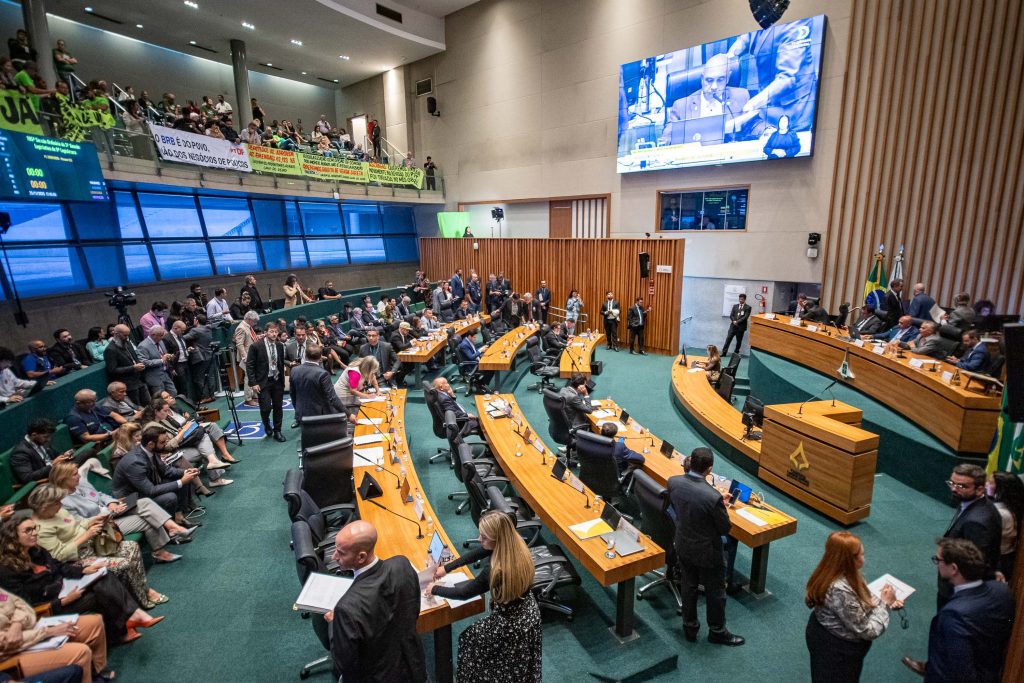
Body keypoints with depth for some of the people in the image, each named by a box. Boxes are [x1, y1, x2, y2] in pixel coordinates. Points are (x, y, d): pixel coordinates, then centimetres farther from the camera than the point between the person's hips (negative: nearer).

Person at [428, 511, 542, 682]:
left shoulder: (496, 570, -34)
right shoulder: (517, 546, -13)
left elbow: (465, 593, -17)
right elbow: (476, 554, 1)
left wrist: (435, 589, -2)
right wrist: (446, 568, 5)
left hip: (512, 623, -6)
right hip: (529, 614, 6)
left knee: (467, 639, 16)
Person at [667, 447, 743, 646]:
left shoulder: (673, 482, -19)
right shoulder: (713, 497, -35)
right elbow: (725, 529, -19)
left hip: (683, 546, 5)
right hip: (707, 551, -5)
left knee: (688, 586, 24)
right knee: (715, 592, 20)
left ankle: (690, 627, 42)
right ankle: (717, 631, 41)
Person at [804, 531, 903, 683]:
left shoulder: (842, 573, -12)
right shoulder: (840, 591, -40)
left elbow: (861, 601, 6)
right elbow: (868, 631, -28)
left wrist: (885, 602, -8)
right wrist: (884, 603, -17)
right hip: (834, 648, -9)